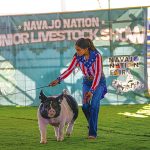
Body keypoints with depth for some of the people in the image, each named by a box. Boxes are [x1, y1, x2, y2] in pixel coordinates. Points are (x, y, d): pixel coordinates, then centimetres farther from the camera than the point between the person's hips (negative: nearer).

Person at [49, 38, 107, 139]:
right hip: (87, 81, 4)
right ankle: (92, 125, 17)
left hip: (99, 82, -4)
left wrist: (92, 91, -38)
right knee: (85, 106, -9)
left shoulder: (96, 56, -29)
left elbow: (98, 75, -32)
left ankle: (93, 132, -14)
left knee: (94, 105, -19)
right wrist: (58, 80, -24)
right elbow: (70, 69, -11)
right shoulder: (77, 56, -16)